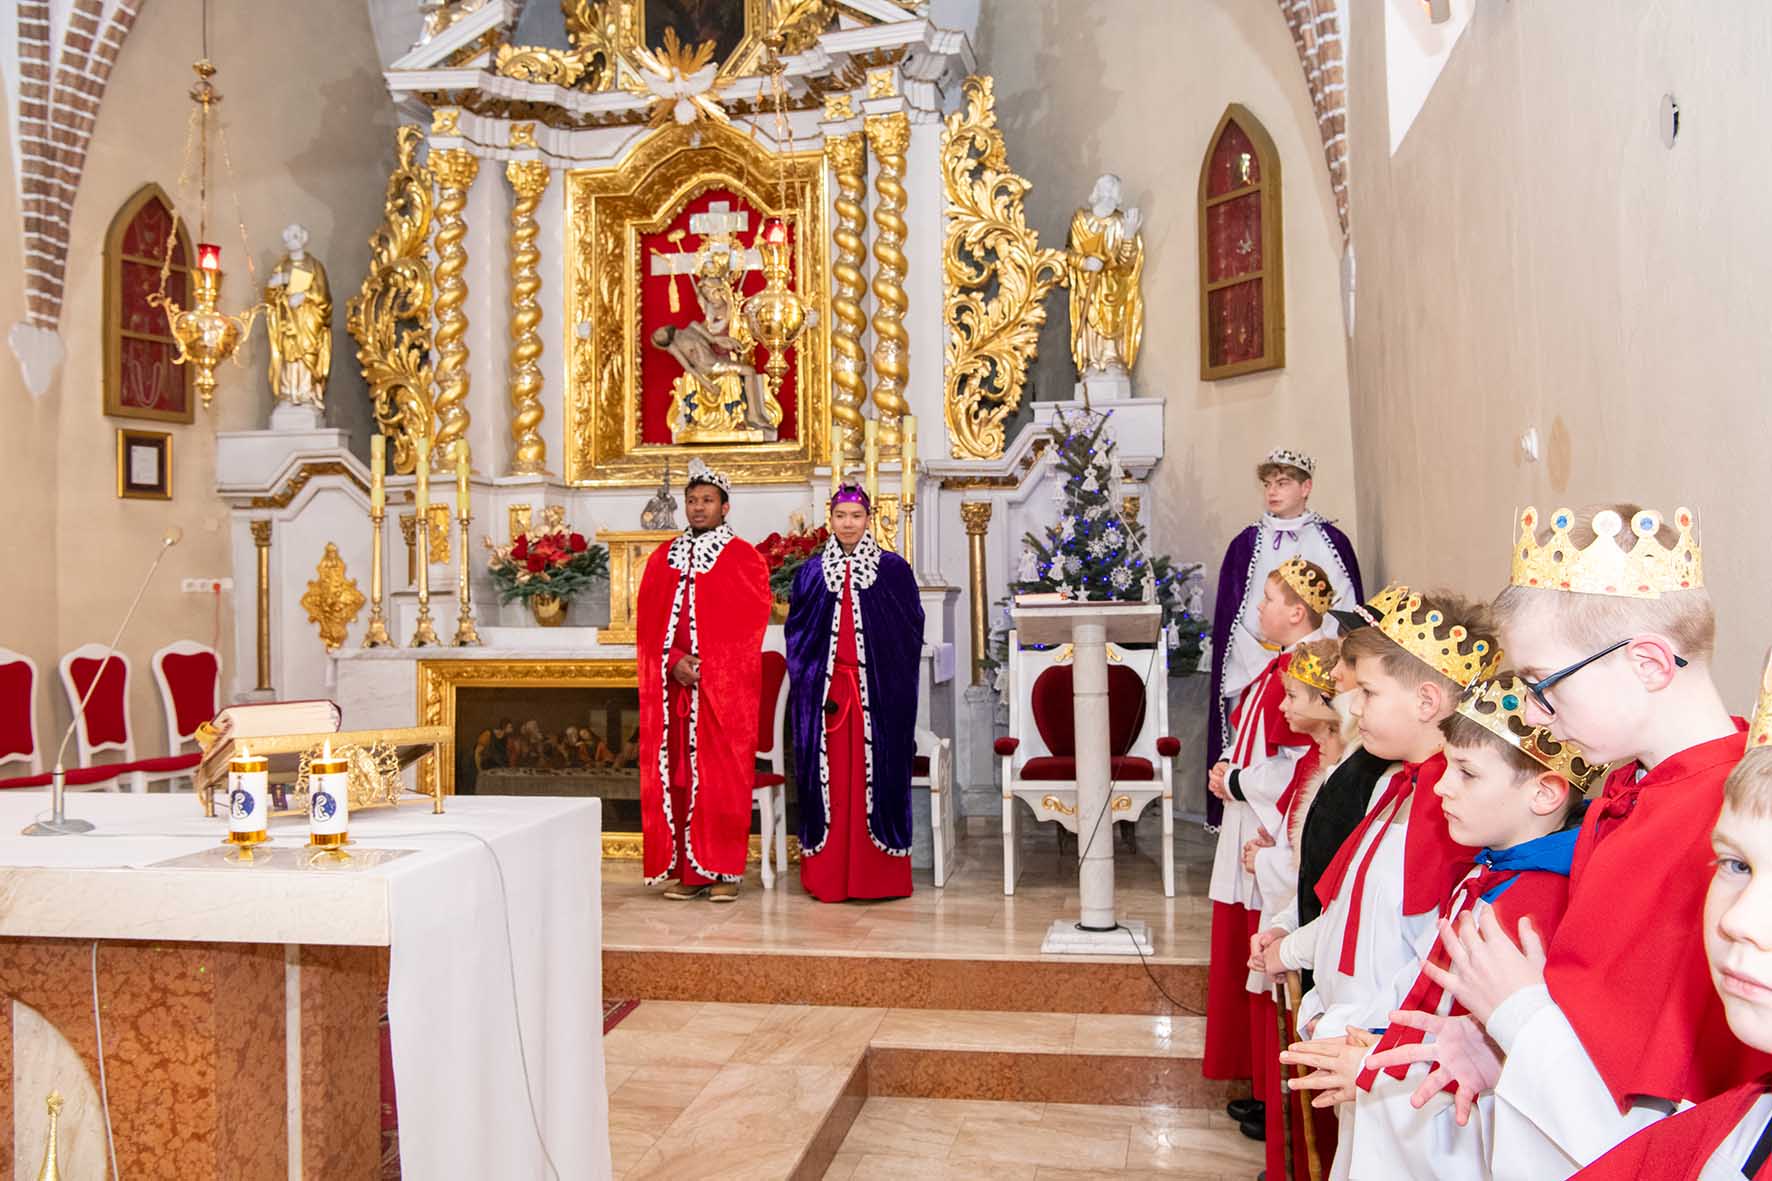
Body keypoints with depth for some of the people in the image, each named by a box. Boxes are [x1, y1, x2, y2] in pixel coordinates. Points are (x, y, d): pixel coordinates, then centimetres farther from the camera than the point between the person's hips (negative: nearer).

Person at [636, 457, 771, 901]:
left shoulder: (744, 559, 1)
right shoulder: (662, 559, 13)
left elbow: (750, 624, -6)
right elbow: (647, 623, 7)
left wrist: (706, 665, -13)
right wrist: (674, 663, -9)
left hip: (725, 690, -3)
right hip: (671, 686, 4)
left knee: (722, 777, -2)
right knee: (675, 775, 3)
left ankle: (724, 871, 5)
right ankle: (686, 870, 9)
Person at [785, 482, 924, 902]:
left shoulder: (893, 569, 2)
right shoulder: (811, 572, 8)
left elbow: (910, 631, 3)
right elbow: (796, 632, 9)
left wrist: (895, 684, -4)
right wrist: (810, 680, -2)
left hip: (878, 691, -1)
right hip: (825, 690, 1)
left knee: (876, 775, 1)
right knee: (829, 778, 3)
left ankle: (879, 876, 10)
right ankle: (827, 877, 11)